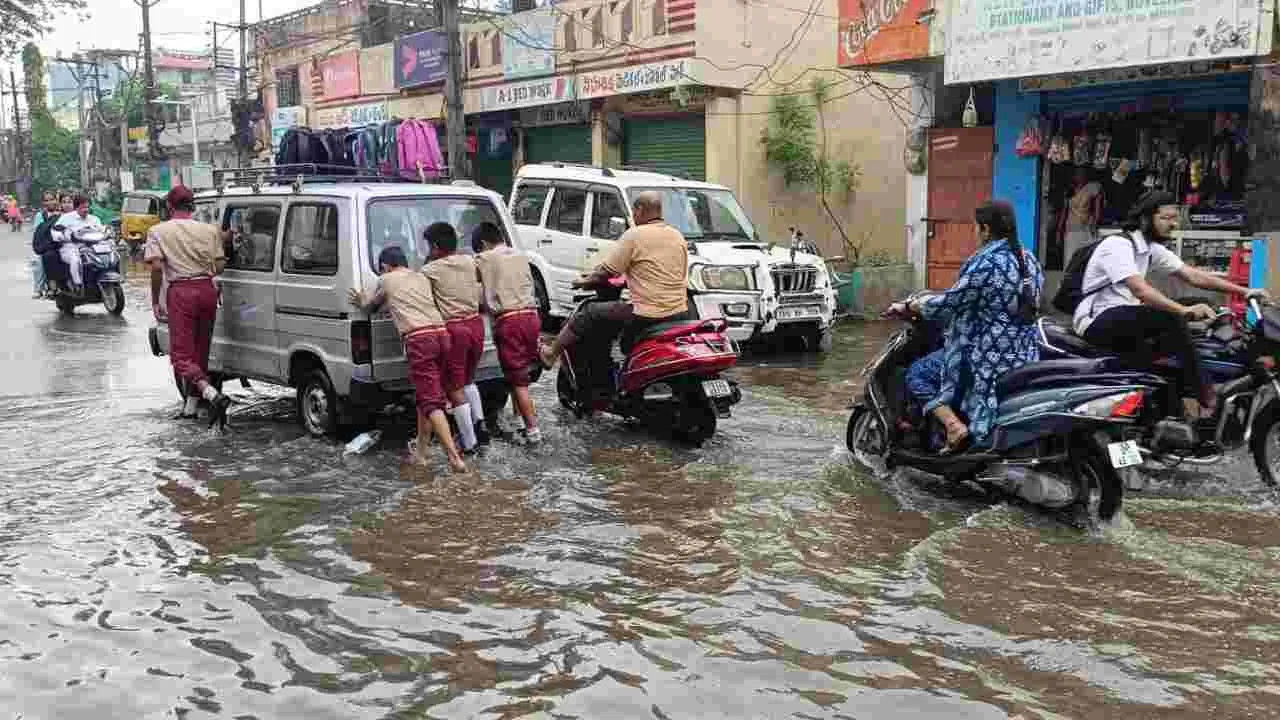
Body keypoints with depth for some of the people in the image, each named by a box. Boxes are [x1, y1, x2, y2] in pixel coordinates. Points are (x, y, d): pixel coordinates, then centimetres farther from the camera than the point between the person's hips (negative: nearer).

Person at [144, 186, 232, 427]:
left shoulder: (158, 231, 2)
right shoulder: (209, 230, 11)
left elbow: (157, 266, -10)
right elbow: (219, 265, 5)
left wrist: (155, 301, -3)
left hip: (181, 292, -4)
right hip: (208, 290, 4)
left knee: (181, 354, -4)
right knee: (200, 351, 15)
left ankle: (213, 394, -25)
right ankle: (191, 405, 23)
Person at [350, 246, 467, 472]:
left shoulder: (386, 280, 12)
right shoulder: (422, 278, 26)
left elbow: (370, 307, 28)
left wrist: (362, 303, 51)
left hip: (419, 338, -6)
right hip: (441, 333, 6)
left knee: (431, 401, -7)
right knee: (426, 396, 19)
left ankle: (454, 458, -16)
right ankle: (420, 451, 25)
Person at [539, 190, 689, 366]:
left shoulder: (634, 235, -7)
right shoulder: (678, 237, 13)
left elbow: (608, 271, -6)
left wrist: (585, 281, 13)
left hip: (647, 315, -7)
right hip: (679, 313, 7)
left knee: (588, 315, 7)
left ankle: (551, 352, 12)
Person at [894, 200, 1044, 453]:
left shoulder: (985, 263, -19)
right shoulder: (1029, 261, 8)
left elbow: (950, 303, -15)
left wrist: (908, 307, -1)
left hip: (989, 356, -9)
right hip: (1024, 355, 9)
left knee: (917, 374, 2)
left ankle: (954, 426, -13)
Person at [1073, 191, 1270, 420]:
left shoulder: (1153, 249, 11)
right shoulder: (1118, 245, -17)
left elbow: (1193, 276, 9)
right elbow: (1139, 290, -30)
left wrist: (1243, 291, 2)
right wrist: (1185, 310, -39)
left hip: (1123, 318, 9)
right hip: (1097, 321, -9)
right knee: (1170, 317, -25)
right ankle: (1200, 396, -19)